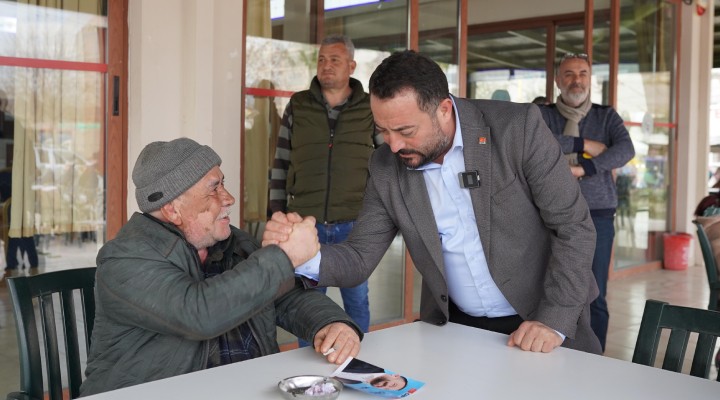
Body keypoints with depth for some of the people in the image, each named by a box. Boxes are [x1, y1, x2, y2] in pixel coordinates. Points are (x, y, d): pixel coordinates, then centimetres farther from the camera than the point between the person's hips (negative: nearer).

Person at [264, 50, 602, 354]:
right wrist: (303, 255, -22)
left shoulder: (518, 128, -15)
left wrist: (554, 321, -19)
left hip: (538, 325, -2)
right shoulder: (385, 167, -6)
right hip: (454, 327, 3)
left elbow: (574, 226, -12)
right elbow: (360, 257, -3)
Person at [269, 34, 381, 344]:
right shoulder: (297, 106, 6)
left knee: (357, 299, 10)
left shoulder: (371, 109, 3)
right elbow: (281, 163, 8)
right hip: (306, 222, 1)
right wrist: (277, 213, 4)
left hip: (354, 224, -1)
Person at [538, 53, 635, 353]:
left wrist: (583, 169, -18)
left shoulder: (607, 116, 11)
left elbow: (626, 150, -7)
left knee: (595, 297, 2)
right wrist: (583, 144, -12)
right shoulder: (543, 114, 6)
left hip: (598, 215, 1)